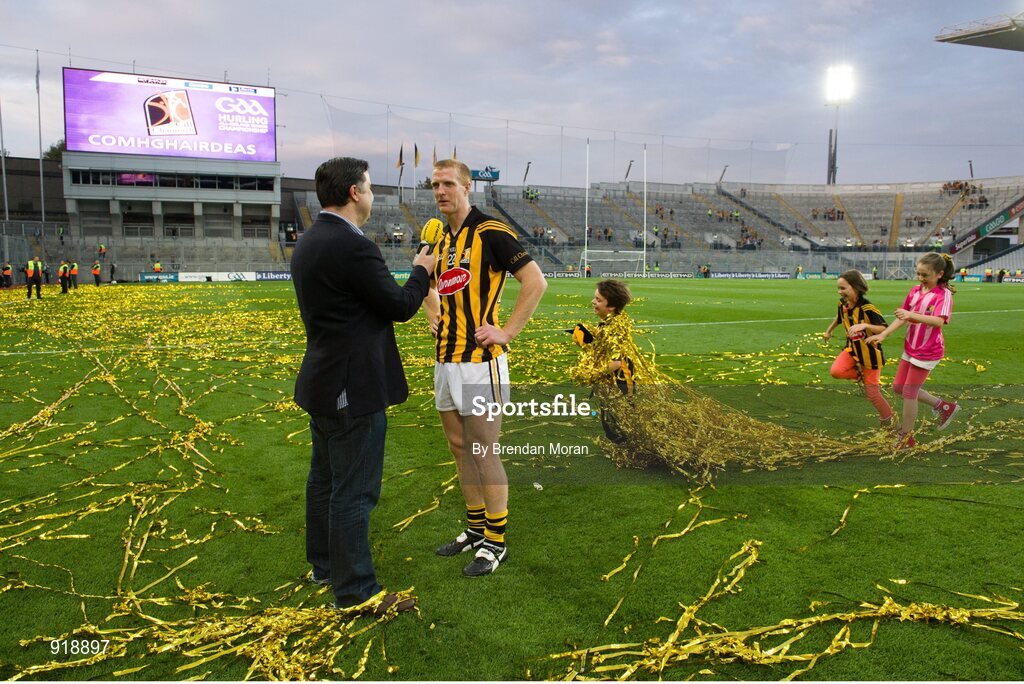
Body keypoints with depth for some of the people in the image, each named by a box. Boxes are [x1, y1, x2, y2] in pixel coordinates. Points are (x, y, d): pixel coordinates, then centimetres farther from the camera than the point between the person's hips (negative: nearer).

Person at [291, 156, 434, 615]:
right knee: (354, 492, 0)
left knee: (325, 480, 21)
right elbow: (400, 306, -15)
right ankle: (355, 591, 12)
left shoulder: (308, 242, 9)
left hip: (322, 385, 10)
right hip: (353, 389, -10)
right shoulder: (353, 246, -22)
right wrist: (421, 271, 3)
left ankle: (325, 564, 37)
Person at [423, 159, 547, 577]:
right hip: (445, 358, 8)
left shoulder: (491, 232, -10)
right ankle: (476, 529, 29)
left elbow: (536, 282, -16)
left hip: (479, 359, -8)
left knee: (483, 453, -2)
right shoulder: (440, 239, 14)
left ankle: (496, 543, 12)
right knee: (459, 448, 15)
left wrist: (507, 332, -16)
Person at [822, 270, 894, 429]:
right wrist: (829, 331, 32)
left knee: (872, 393, 1)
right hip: (852, 349, 5)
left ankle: (888, 419, 29)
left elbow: (885, 329, -27)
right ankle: (861, 374, 8)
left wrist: (864, 325, -43)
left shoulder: (867, 308, -26)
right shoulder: (842, 304, -7)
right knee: (836, 371, -24)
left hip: (869, 352, -5)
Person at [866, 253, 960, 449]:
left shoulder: (943, 294, -18)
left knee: (909, 392, 0)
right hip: (910, 347, 8)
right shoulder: (915, 290, 2)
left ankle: (906, 436, 18)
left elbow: (938, 321, -34)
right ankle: (943, 406, 30)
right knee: (898, 387, 15)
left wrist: (912, 315, -48)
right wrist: (883, 334, -2)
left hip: (927, 351, -8)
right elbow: (902, 318, 8)